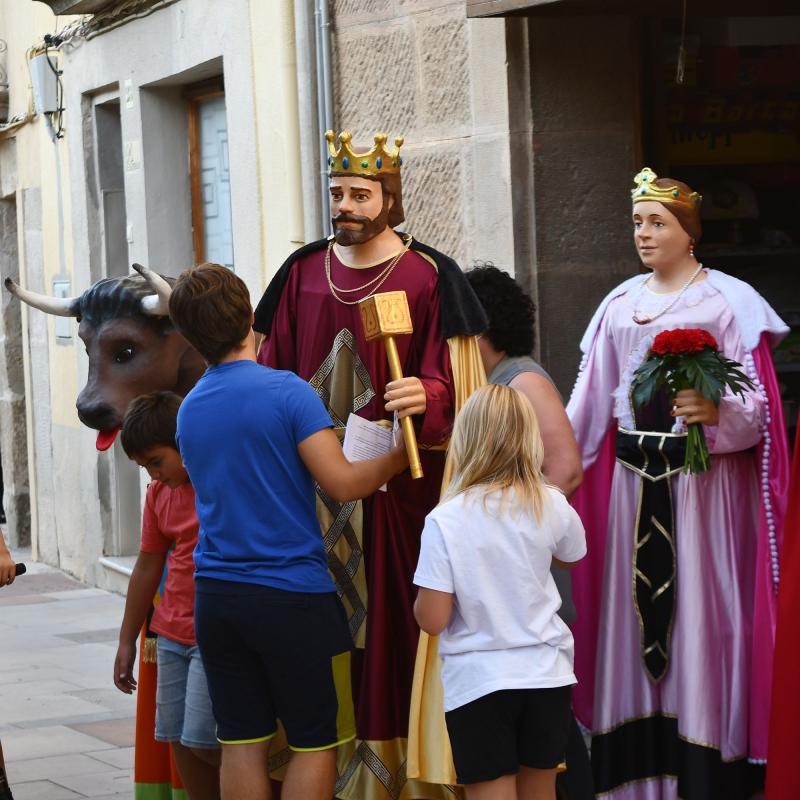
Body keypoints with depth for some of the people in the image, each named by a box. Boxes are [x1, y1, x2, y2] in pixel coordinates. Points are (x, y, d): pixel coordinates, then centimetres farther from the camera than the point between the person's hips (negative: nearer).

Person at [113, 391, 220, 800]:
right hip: (173, 635, 8)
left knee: (202, 740, -11)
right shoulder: (159, 492, 12)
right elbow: (147, 566, 19)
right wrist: (127, 640, 20)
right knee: (178, 739, 6)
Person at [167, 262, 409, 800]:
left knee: (242, 743, 9)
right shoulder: (287, 392, -11)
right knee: (316, 742, 3)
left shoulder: (189, 409, 10)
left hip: (217, 594, 6)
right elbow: (341, 483, -15)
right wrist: (398, 457, -1)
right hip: (293, 594, -6)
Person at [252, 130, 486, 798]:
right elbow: (275, 372, 16)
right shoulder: (303, 272, 11)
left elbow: (452, 381, -6)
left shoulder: (429, 277, -2)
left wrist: (425, 397, -26)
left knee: (391, 620, -3)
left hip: (397, 484, -4)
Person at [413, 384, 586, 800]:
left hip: (478, 682, -3)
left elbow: (432, 619, -13)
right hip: (546, 672, 4)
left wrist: (420, 601, 8)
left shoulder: (445, 520, -15)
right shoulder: (552, 505, -5)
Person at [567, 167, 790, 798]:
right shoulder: (621, 305, 13)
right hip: (633, 479, 5)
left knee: (698, 609, -4)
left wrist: (716, 411, -28)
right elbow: (590, 404, 13)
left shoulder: (728, 301, -3)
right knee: (635, 609, 6)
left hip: (703, 480, -5)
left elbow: (758, 403, -8)